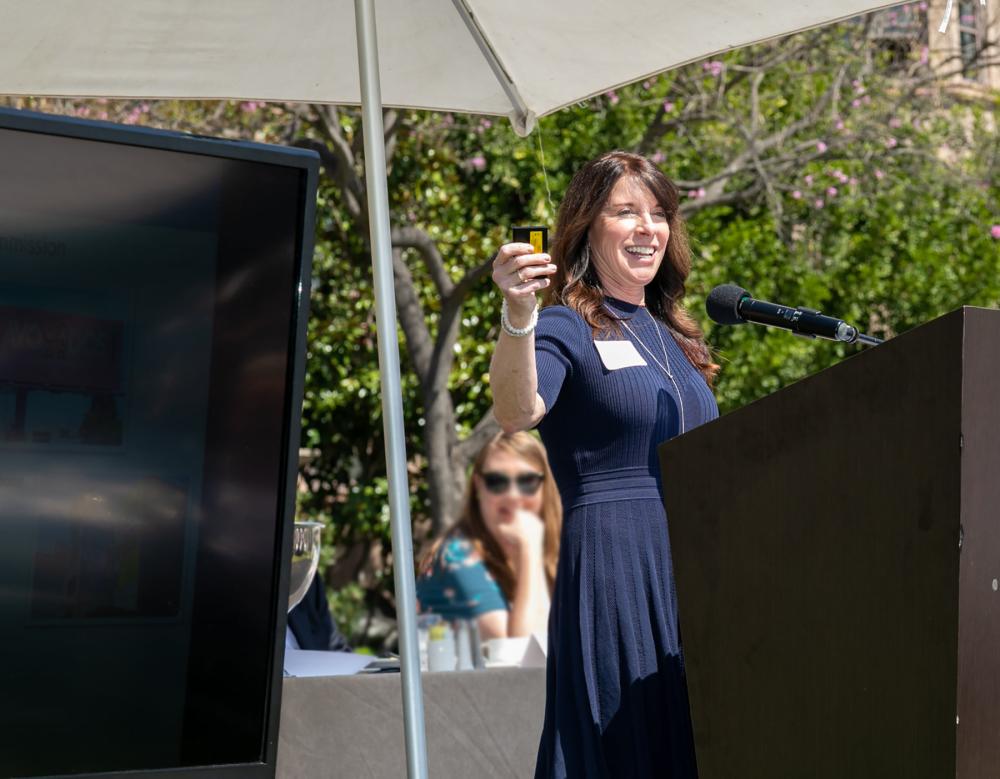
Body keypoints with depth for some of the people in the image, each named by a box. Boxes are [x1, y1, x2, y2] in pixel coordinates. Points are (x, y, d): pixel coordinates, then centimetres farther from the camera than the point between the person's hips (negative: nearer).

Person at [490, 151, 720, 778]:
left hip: (697, 565, 7)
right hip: (613, 559, -7)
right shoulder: (566, 329, -4)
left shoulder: (674, 337, 18)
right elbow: (517, 413, -26)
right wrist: (517, 315, -42)